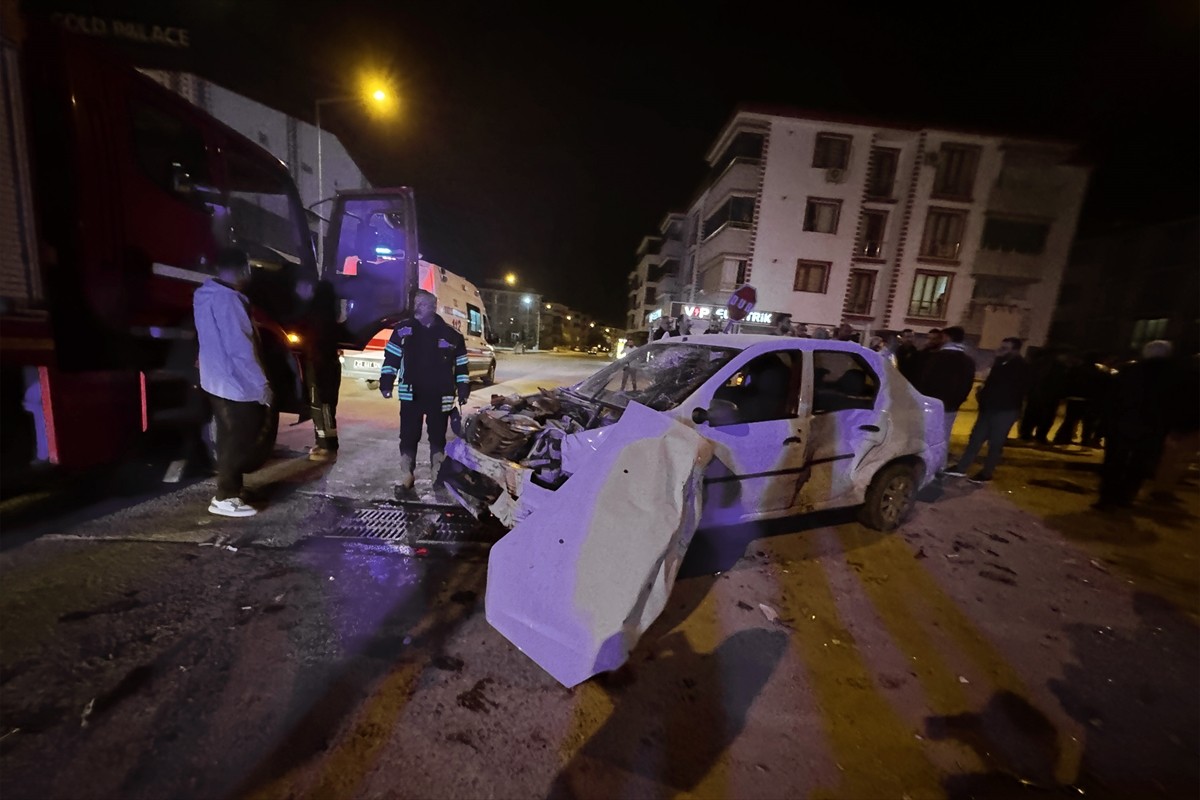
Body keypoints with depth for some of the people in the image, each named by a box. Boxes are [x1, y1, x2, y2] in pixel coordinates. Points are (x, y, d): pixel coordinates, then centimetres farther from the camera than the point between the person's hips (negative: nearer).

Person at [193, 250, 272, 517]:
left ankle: (228, 490, 29)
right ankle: (226, 498, 8)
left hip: (217, 380, 10)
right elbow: (240, 349, -25)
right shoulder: (227, 300, -22)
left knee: (231, 438, 19)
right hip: (235, 383, -10)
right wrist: (262, 385, -20)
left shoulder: (205, 294, 11)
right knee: (238, 441, 0)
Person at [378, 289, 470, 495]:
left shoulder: (450, 335, 0)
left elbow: (461, 364, 6)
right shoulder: (403, 329, 2)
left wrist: (463, 388, 3)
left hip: (439, 396, 0)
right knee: (408, 437, 6)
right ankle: (406, 477, 19)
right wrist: (386, 382, -1)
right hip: (410, 394, 1)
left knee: (438, 437, 10)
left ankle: (438, 477, 23)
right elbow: (391, 357, 6)